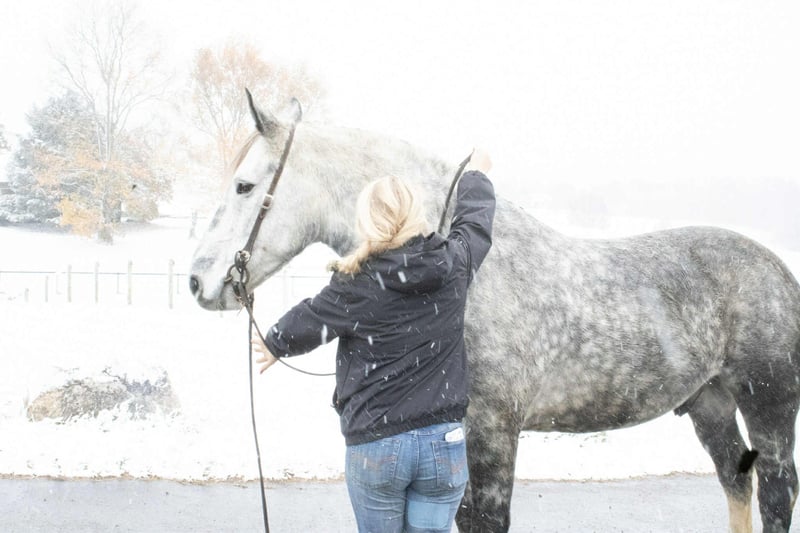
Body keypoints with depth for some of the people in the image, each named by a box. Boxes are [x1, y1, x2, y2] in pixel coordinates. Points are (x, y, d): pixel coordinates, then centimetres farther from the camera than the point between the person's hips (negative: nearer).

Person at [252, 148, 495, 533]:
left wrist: (274, 346, 27)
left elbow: (307, 323, 4)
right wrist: (476, 174, 41)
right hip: (444, 444, 2)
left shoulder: (357, 284, -11)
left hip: (375, 444, -2)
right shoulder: (454, 264, -1)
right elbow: (476, 219, 20)